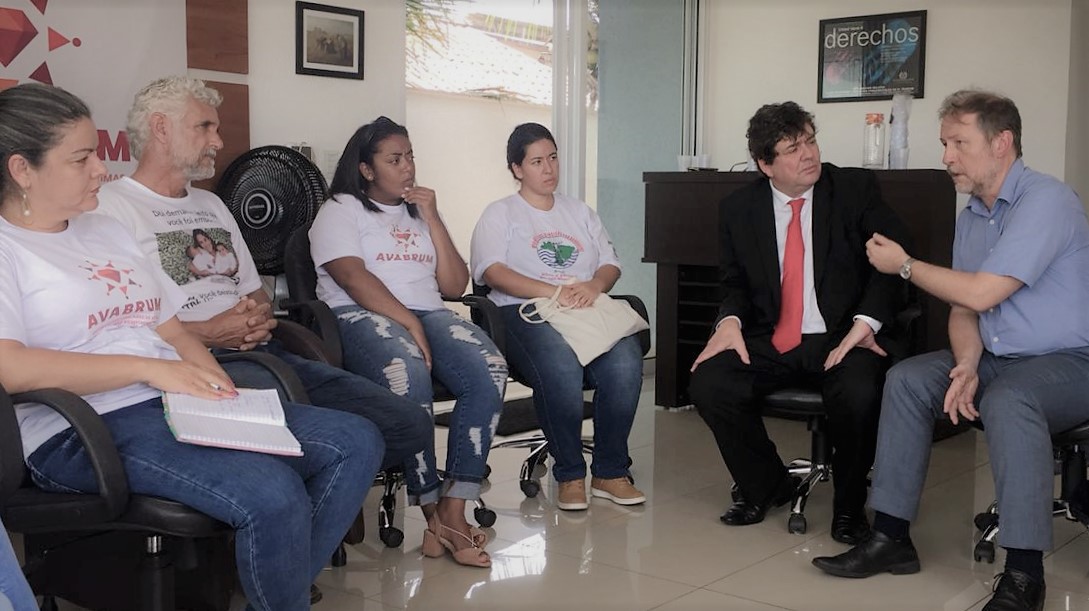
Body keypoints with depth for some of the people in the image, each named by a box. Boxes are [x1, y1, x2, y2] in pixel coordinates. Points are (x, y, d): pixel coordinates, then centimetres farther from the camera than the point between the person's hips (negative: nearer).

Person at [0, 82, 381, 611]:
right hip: (84, 431, -8)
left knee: (358, 443, -4)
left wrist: (223, 392, 0)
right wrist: (149, 368, -18)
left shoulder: (106, 231, 22)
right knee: (273, 495, -32)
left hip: (182, 405, 8)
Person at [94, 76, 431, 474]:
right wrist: (207, 334, -12)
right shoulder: (110, 204, 2)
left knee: (410, 424, -7)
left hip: (262, 352, 8)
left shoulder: (211, 205, 29)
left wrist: (260, 317, 6)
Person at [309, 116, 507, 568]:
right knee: (409, 376, -39)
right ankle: (433, 512, -27)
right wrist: (408, 323, -19)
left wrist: (432, 219, 6)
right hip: (361, 316, -5)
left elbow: (454, 286, 15)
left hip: (427, 314, 5)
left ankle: (453, 509, -28)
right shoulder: (341, 210, 10)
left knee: (490, 372, -27)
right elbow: (353, 279, -8)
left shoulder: (420, 211, 26)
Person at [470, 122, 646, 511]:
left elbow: (611, 265, 19)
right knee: (561, 369, -38)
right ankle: (570, 474, -19)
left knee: (625, 364, -31)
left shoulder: (580, 212, 29)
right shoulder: (500, 214, 14)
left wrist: (594, 285, -7)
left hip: (589, 309, 4)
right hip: (526, 311, -3)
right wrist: (553, 291, -18)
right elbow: (492, 271, -4)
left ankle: (611, 472, -15)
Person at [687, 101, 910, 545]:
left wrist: (865, 323, -21)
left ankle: (848, 506, -4)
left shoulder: (857, 189, 0)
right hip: (770, 342, 3)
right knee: (709, 383, -21)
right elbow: (735, 282, 15)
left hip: (842, 338, -3)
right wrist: (730, 321, -8)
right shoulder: (738, 209, 7)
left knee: (859, 393, -34)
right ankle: (767, 487, 6)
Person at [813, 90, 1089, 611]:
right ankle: (891, 537, -8)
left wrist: (903, 264, -9)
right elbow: (963, 311, 7)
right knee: (907, 379, -10)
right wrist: (966, 367, -14)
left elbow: (979, 294, -24)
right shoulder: (972, 216, 10)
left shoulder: (1046, 201, -18)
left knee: (1007, 399, -37)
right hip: (998, 358, 8)